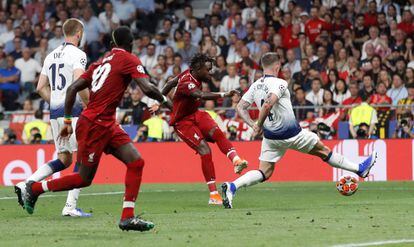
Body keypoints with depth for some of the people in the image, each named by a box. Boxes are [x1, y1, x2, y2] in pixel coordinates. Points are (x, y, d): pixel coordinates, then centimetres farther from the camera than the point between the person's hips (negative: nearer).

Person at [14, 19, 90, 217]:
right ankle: (70, 206, -8)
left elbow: (41, 88, 14)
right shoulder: (77, 54, -8)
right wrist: (89, 105, -11)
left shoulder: (51, 56, 15)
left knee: (64, 160, 16)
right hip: (73, 110, -8)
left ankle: (27, 184, 2)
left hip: (55, 112, 8)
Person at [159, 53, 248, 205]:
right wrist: (224, 95, -61)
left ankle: (236, 160, -44)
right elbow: (202, 95, -48)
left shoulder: (190, 74, 1)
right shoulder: (187, 83, -29)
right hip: (182, 122, -8)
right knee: (205, 150, -21)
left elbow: (171, 83, 17)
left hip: (195, 114, 8)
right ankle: (213, 195, -20)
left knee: (216, 132, -22)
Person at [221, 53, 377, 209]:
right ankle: (360, 169, 23)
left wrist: (253, 125, 0)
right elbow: (268, 104, -32)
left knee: (264, 173, 7)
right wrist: (259, 125, -23)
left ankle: (231, 187, -14)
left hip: (270, 136, 6)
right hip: (291, 134, -6)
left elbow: (240, 108, 5)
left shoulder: (255, 86, 5)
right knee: (323, 151, 10)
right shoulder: (279, 83, -17)